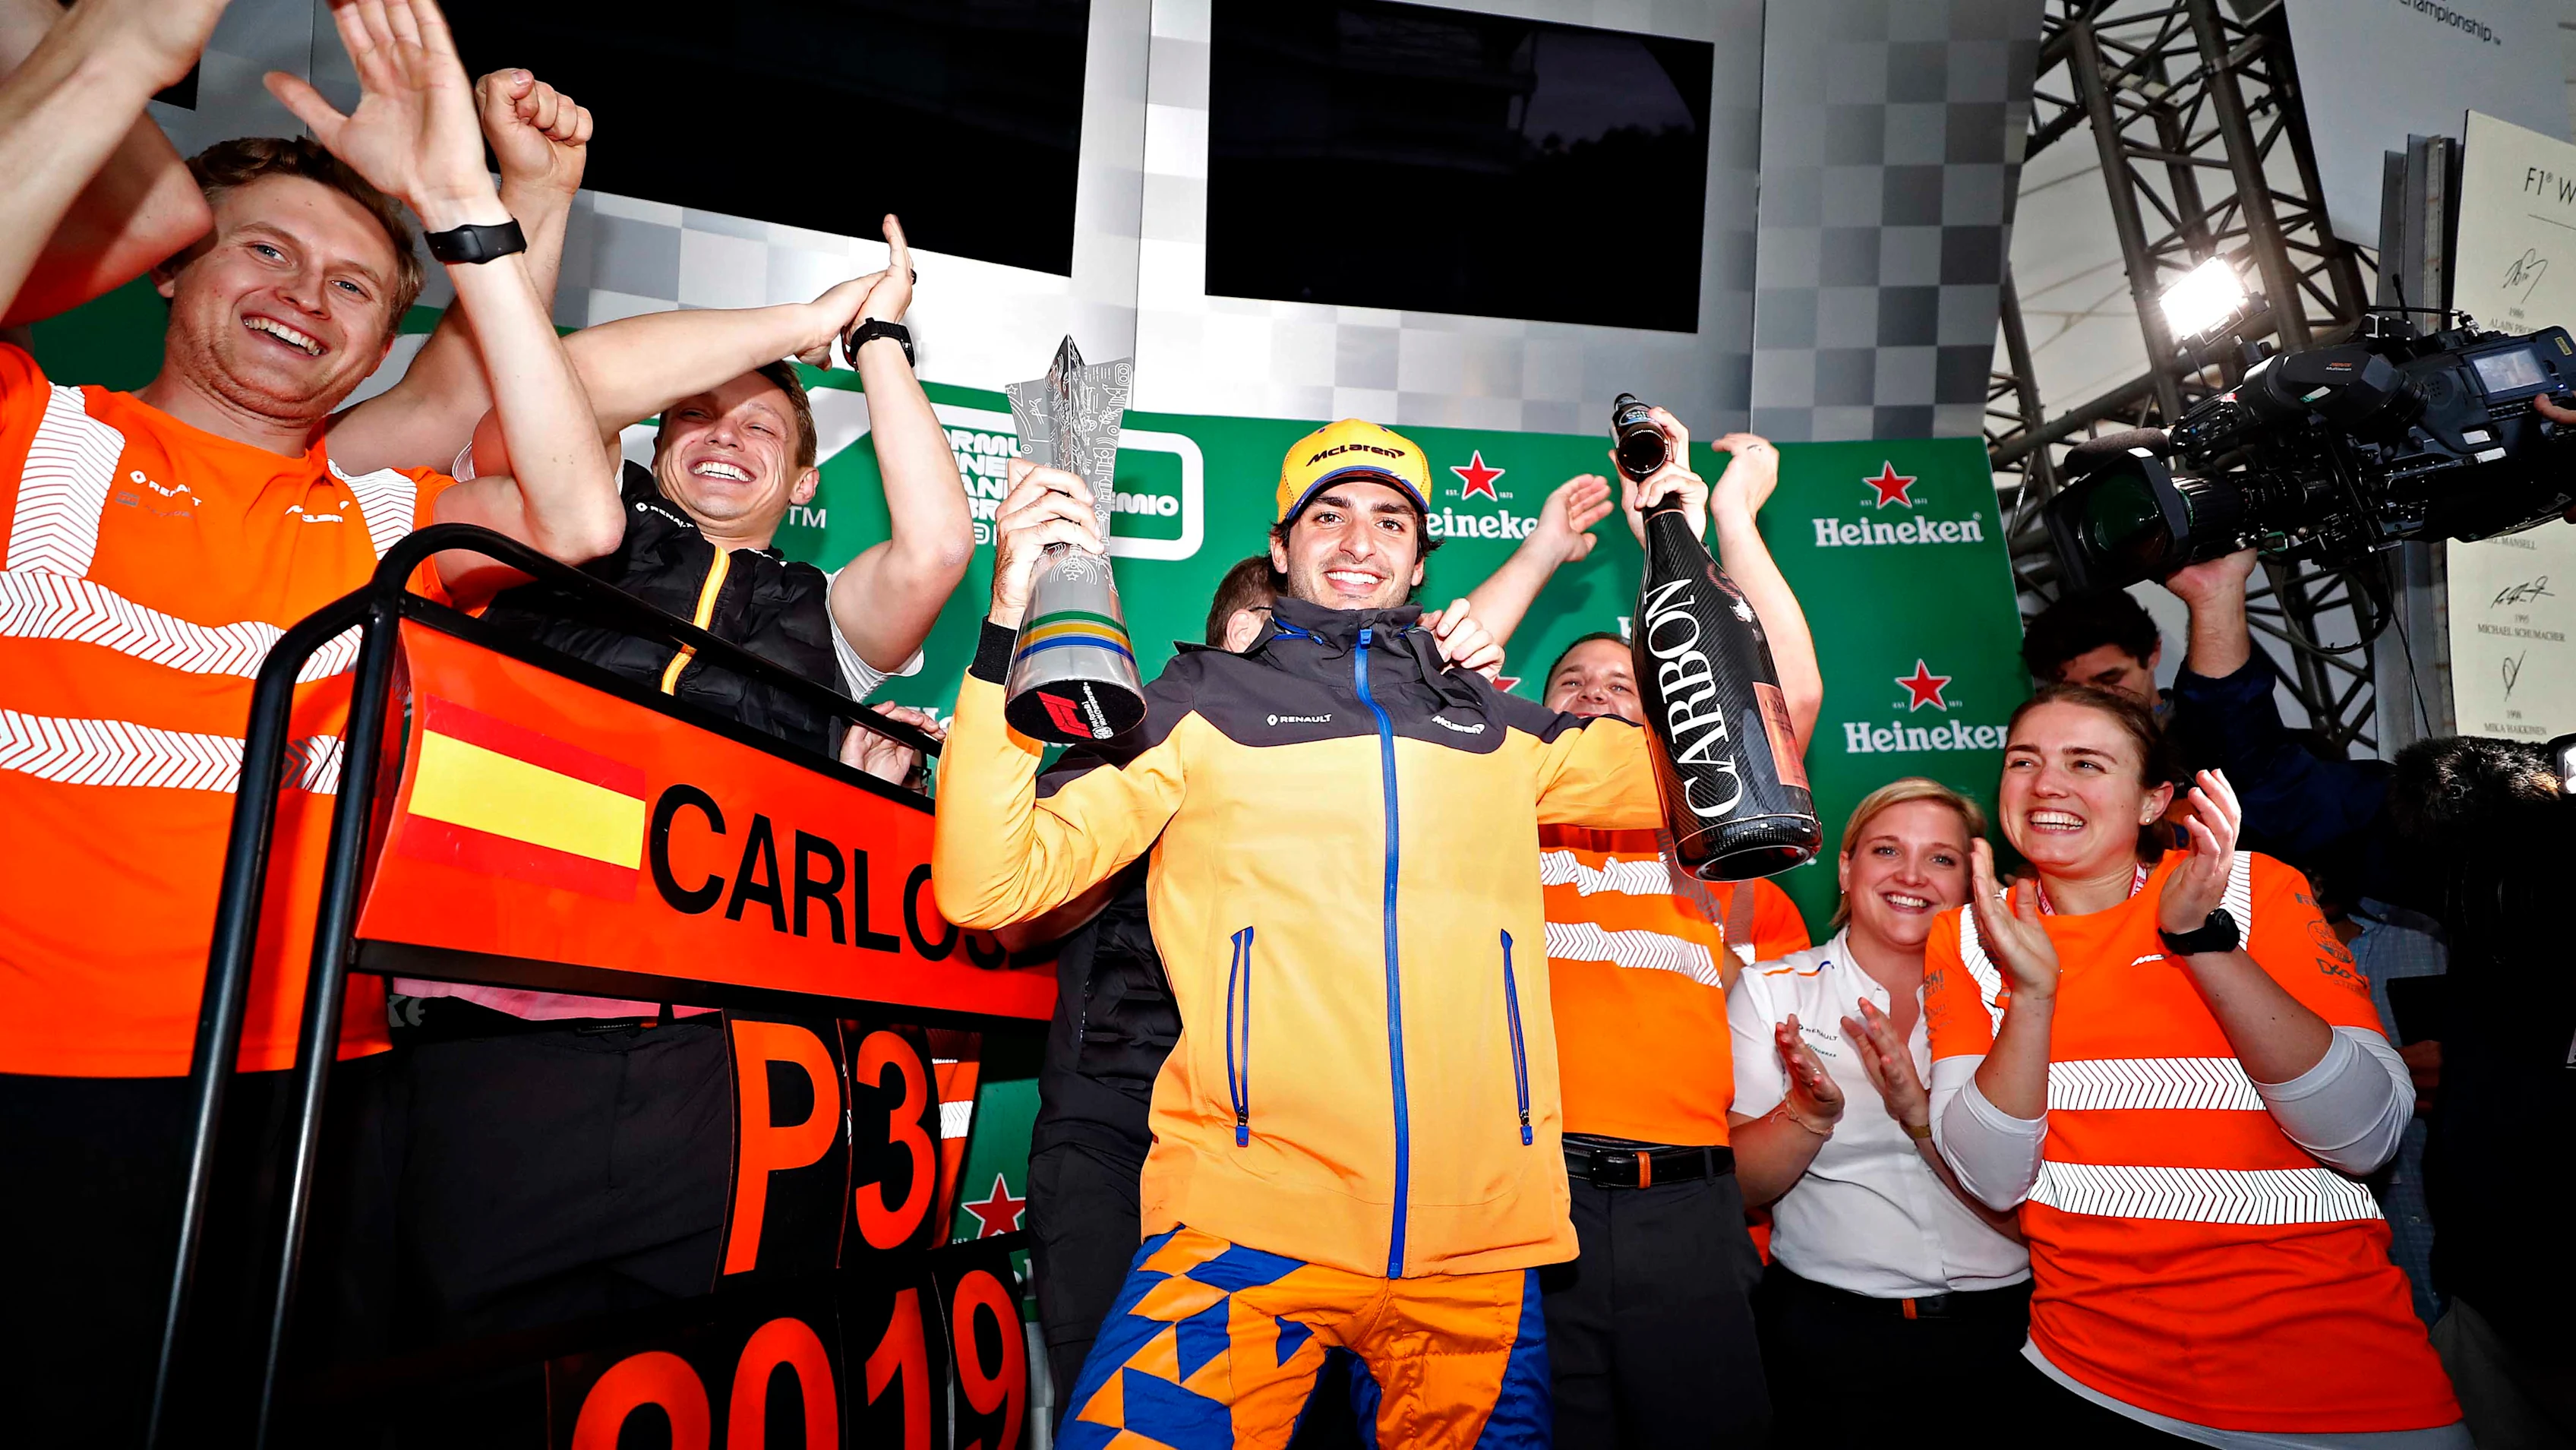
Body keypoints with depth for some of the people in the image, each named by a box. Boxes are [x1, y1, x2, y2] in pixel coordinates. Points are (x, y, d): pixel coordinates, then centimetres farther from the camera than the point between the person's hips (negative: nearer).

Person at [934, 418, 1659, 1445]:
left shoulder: (1497, 728, 16)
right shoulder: (1201, 705, 7)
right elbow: (987, 887, -2)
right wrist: (1011, 629, -12)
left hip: (1480, 1240, 3)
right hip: (1247, 1222, -2)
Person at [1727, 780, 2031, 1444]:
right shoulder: (1770, 990, 2)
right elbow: (1736, 1189, -4)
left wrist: (1919, 1112, -18)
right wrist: (1810, 1110, -21)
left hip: (1998, 1325, 1)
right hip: (1828, 1324, -1)